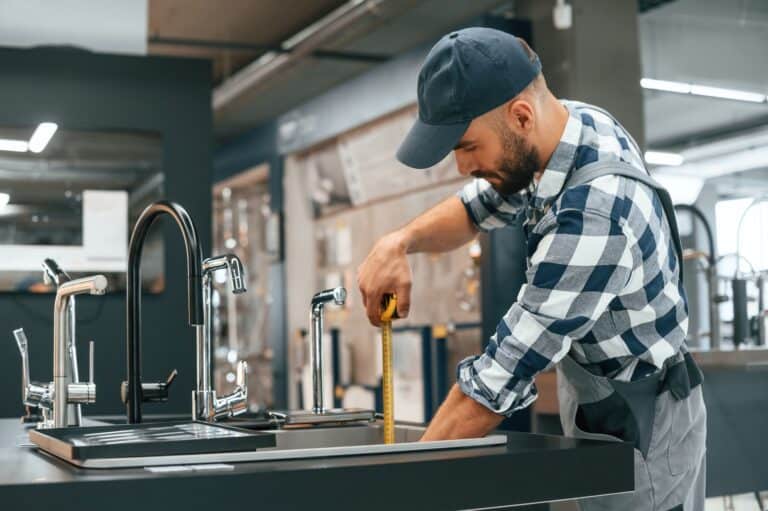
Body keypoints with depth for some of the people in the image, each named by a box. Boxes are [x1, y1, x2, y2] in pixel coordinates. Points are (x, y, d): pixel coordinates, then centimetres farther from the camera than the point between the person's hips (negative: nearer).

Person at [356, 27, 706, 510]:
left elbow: (504, 373, -31)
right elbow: (476, 209, 8)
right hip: (597, 409, 8)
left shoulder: (592, 217, -34)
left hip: (641, 425, -8)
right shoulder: (574, 122, -8)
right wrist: (398, 243, -11)